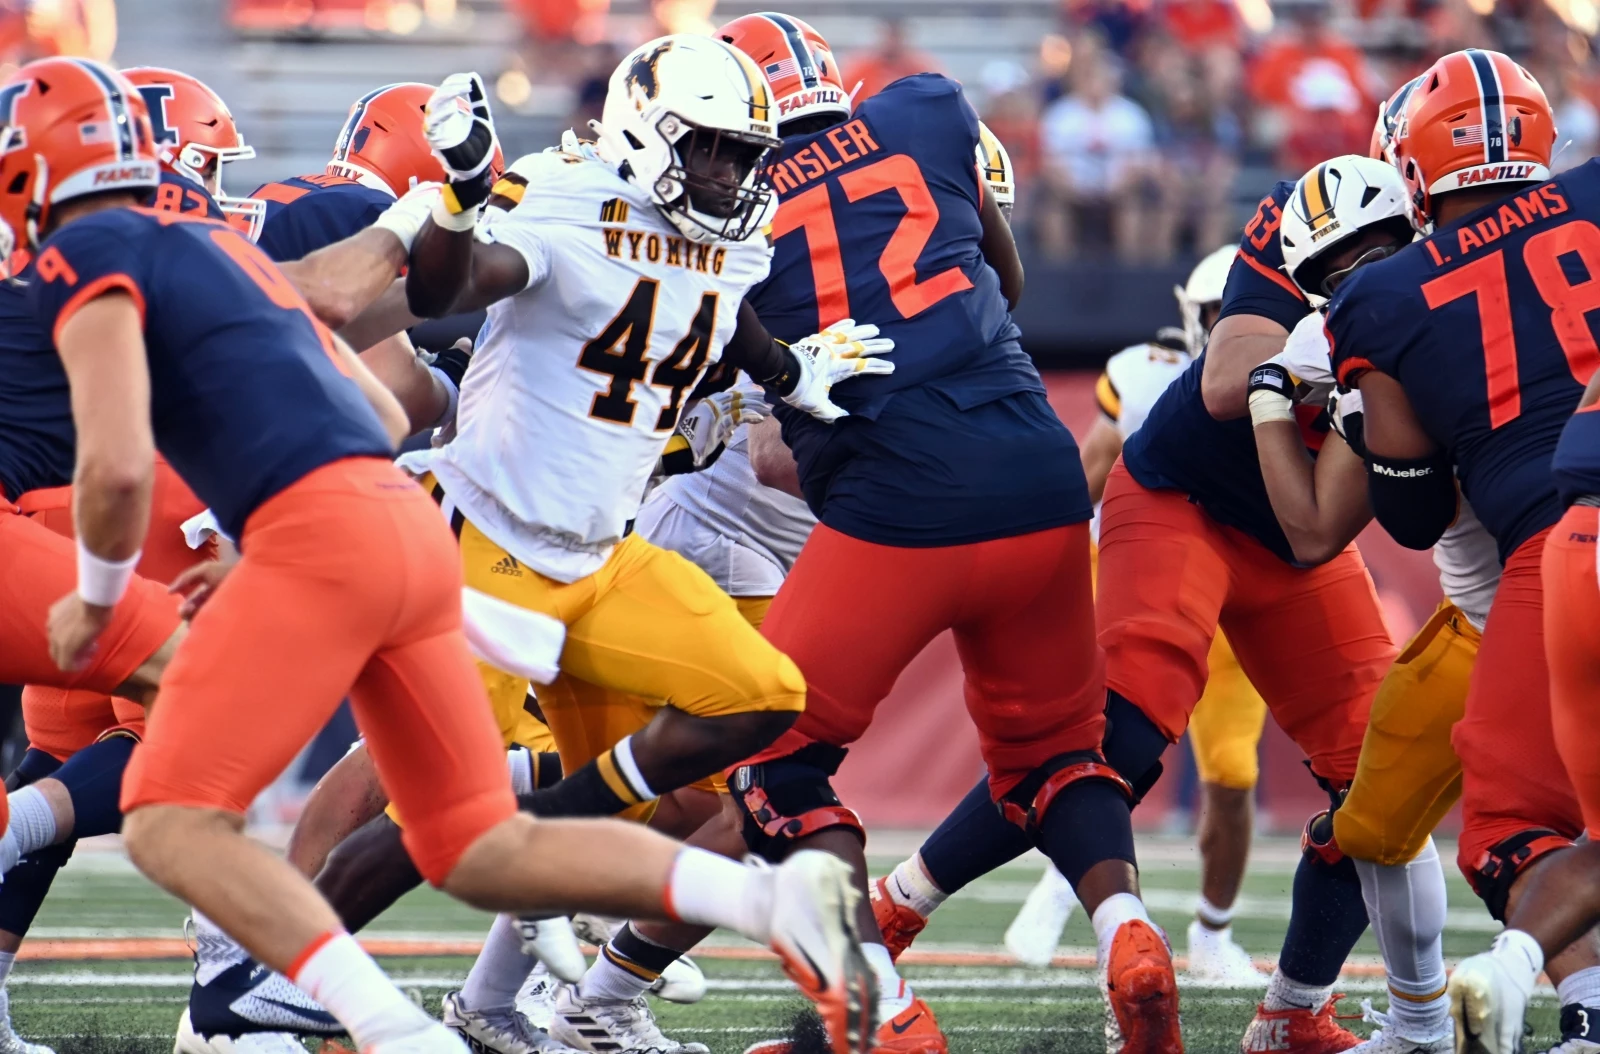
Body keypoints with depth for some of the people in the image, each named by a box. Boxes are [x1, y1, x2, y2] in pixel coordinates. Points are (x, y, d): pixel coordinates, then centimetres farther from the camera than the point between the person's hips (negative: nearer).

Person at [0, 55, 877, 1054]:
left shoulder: (86, 255, 1)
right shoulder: (217, 245, 28)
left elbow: (118, 464, -12)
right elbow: (386, 418, 31)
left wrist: (96, 602, 6)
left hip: (321, 535, -8)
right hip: (413, 526, 8)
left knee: (172, 824, -5)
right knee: (485, 852, 10)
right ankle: (780, 900, -6)